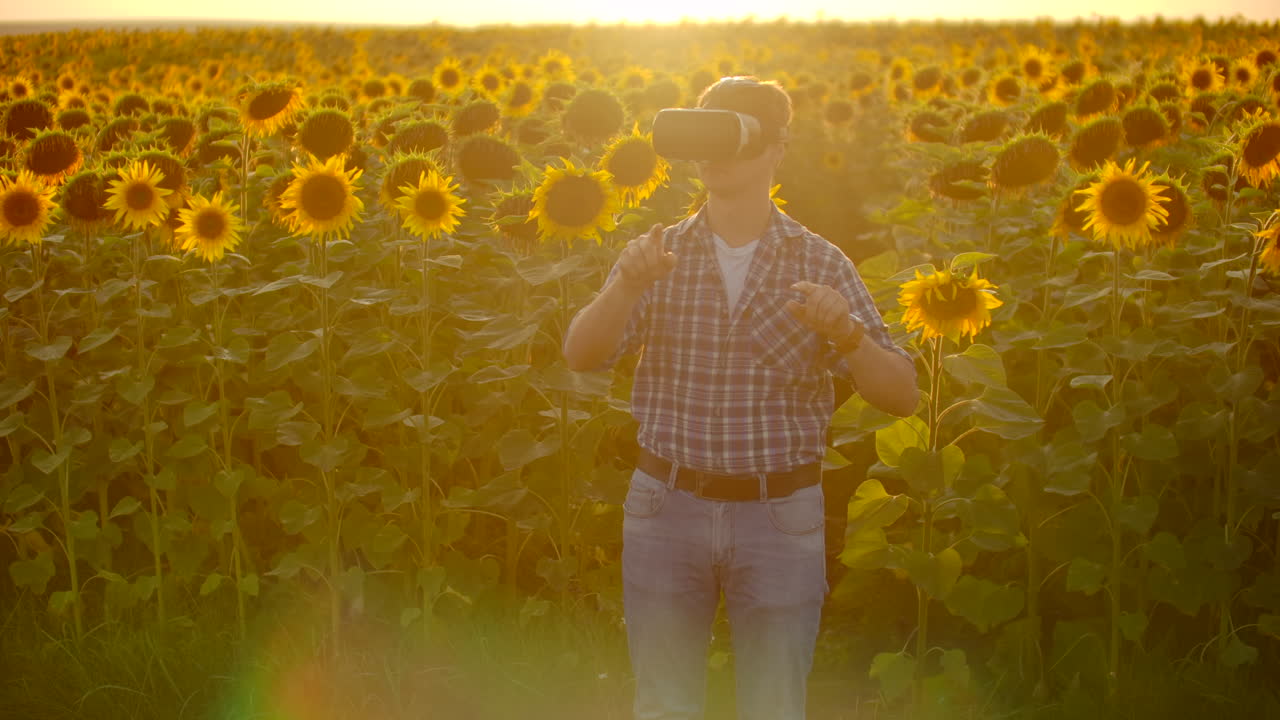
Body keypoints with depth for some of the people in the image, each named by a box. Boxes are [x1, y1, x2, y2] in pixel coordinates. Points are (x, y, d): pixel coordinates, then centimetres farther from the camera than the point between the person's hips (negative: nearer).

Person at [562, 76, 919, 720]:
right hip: (668, 507, 1)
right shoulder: (655, 257, 2)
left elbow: (901, 397, -6)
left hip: (780, 517, -1)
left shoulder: (821, 265, -1)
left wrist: (845, 332, -25)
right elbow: (581, 355, -12)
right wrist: (625, 286, -30)